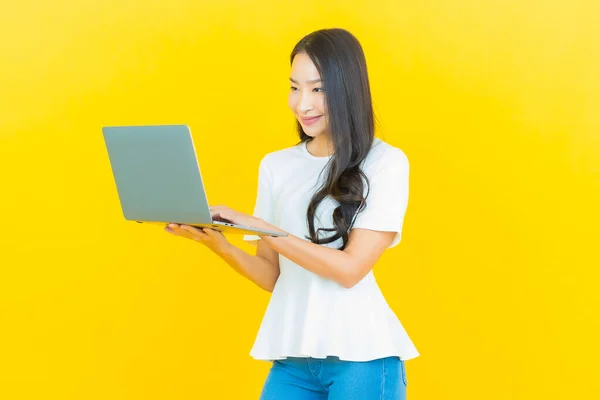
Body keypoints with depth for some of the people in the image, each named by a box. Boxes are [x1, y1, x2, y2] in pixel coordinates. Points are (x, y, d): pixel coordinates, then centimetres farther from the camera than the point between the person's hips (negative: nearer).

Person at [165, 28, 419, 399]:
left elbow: (351, 268, -12)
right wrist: (218, 243, -8)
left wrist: (258, 227, -15)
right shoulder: (276, 166, 9)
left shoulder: (386, 163, -4)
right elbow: (272, 276, 9)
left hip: (360, 358, -4)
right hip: (292, 359, 4)